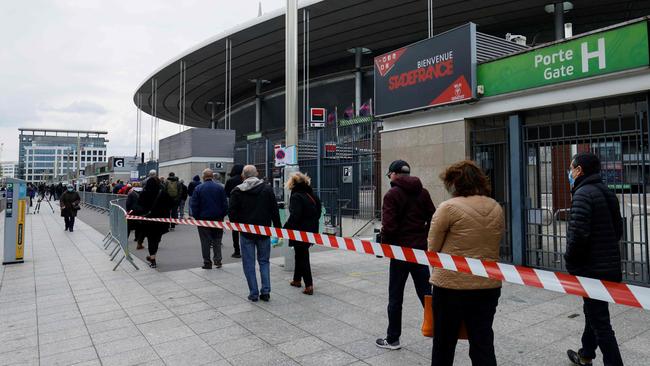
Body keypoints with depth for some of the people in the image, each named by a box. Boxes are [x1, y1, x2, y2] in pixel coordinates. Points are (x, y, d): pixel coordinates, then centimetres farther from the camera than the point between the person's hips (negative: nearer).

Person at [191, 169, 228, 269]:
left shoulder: (198, 188, -5)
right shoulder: (220, 187, -2)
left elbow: (194, 205, -6)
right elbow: (225, 203, -2)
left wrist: (197, 217, 2)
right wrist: (222, 215, 6)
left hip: (203, 218, -1)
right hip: (218, 218, 1)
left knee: (205, 241, 6)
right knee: (217, 240, 12)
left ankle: (207, 262, 8)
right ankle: (218, 260, 7)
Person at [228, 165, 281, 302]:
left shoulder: (237, 191, -4)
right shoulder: (267, 189, 0)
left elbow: (232, 213, -4)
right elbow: (275, 211, 0)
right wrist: (278, 228, 6)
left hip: (246, 233, -2)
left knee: (249, 264, 7)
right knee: (264, 261, 13)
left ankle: (254, 293, 10)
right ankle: (266, 291, 9)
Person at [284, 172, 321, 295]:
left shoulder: (296, 197, -17)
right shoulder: (313, 196, 7)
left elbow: (294, 217, -24)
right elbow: (318, 214, 14)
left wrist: (285, 229, -18)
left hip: (300, 232, -8)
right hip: (312, 231, 8)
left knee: (302, 257, 0)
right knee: (300, 255, 22)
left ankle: (309, 286, -1)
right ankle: (297, 280, 35)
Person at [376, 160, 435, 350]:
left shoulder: (392, 194, -10)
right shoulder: (423, 193, 6)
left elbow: (389, 226, -16)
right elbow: (432, 219, 4)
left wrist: (384, 246, -2)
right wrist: (424, 239, 11)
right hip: (421, 249, 5)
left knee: (395, 296, 6)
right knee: (426, 293, 13)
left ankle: (393, 339, 16)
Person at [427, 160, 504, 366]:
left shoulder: (449, 207, -13)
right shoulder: (497, 208, 5)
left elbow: (432, 249, -8)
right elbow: (493, 248, 11)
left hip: (452, 285, -5)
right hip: (488, 286, 5)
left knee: (444, 345, 13)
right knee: (483, 345, 14)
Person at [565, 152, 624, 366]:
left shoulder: (583, 194, -19)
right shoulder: (608, 194, 11)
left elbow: (578, 234, -26)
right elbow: (618, 230, 17)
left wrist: (571, 262, -11)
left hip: (592, 270, -10)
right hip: (611, 268, 10)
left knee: (600, 322, -2)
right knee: (593, 311, 24)